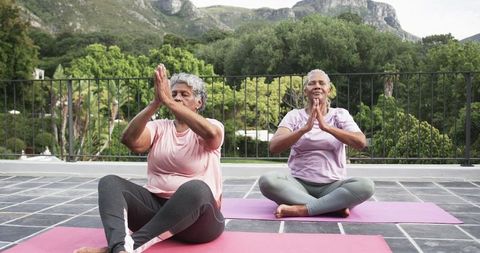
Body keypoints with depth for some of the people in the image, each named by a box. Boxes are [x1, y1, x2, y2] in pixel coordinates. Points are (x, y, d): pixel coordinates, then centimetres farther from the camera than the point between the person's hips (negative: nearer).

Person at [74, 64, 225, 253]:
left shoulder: (211, 126, 1)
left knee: (196, 188, -37)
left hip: (197, 217, -4)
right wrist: (156, 103, -25)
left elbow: (211, 134, -27)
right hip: (156, 205, 4)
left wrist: (168, 101, -28)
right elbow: (130, 140, -12)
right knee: (109, 182, -18)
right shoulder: (159, 127, 10)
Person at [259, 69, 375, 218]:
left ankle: (300, 209, -29)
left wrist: (326, 127, -24)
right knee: (267, 180, -30)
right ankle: (336, 206, -27)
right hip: (299, 184, 0)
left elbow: (361, 143, -12)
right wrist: (305, 128, -24)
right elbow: (274, 147, -11)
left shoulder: (340, 115, 7)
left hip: (333, 186, 0)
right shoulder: (294, 115, 6)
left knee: (366, 185, -28)